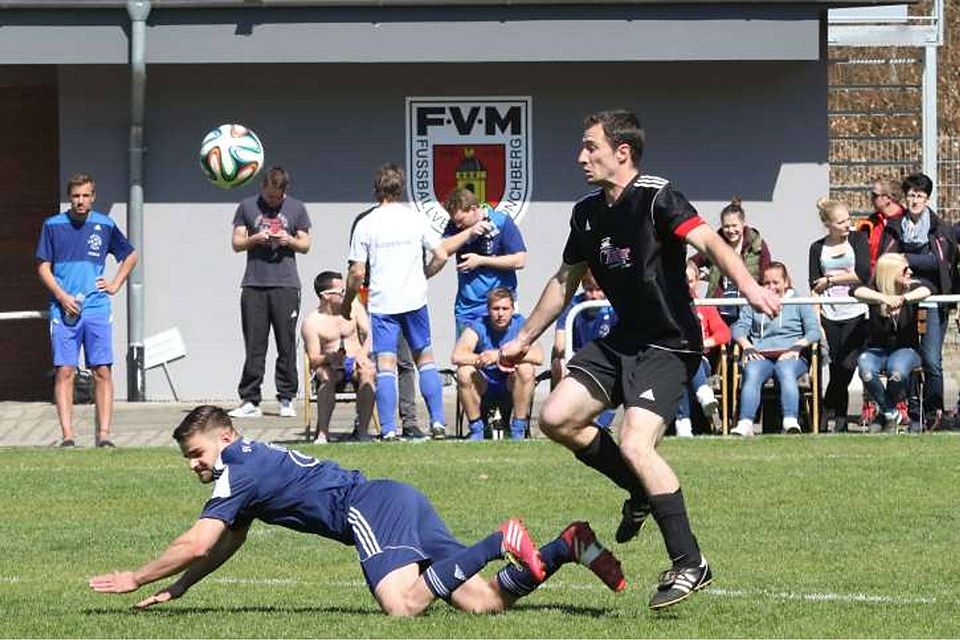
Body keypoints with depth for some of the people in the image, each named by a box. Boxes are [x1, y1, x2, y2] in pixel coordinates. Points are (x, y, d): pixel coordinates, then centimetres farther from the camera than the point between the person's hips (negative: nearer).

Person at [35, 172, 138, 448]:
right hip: (64, 309, -1)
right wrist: (62, 296, -9)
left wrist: (116, 284, 9)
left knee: (102, 371, -4)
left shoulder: (105, 226, 7)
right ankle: (67, 434, -5)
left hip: (97, 309, 1)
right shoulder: (53, 226, 4)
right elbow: (43, 267, 4)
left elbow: (130, 256, 22)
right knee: (64, 371, -5)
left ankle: (103, 433, -1)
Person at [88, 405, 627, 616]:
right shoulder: (253, 463, 27)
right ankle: (568, 547, -8)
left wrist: (136, 579, 3)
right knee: (483, 603, -2)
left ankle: (499, 544, -28)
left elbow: (196, 544, -7)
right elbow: (227, 545, 36)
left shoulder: (240, 471, -2)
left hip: (372, 507, -9)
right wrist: (177, 589, 32)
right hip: (402, 501, 9)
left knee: (401, 604, -32)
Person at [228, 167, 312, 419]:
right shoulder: (247, 206, 10)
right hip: (254, 284, 0)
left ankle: (287, 399, 5)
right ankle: (250, 401, 0)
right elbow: (237, 243, 10)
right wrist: (254, 239, -10)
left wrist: (290, 240, -8)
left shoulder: (296, 208, 10)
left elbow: (305, 245, 13)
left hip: (286, 285, 0)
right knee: (254, 346, -2)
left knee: (287, 345, -2)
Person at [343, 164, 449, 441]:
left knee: (385, 365, -2)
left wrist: (347, 303, 9)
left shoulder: (366, 225, -4)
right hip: (414, 299, 2)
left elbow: (357, 273, -5)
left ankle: (388, 430, -8)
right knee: (425, 358, 13)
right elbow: (441, 256, 1)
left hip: (382, 303, -2)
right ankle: (438, 422, 9)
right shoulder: (416, 220, 1)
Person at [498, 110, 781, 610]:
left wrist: (749, 287, -46)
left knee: (635, 444, -22)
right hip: (622, 339, 8)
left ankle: (689, 564, -12)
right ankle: (642, 491, 18)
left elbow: (709, 243, -29)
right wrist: (524, 339, 29)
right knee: (556, 418, -1)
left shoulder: (656, 198, -15)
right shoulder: (587, 212, 9)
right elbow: (565, 281, 23)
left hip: (669, 345, -8)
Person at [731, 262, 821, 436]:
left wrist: (797, 346, -10)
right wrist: (747, 346, -6)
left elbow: (814, 331, 9)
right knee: (752, 373, -34)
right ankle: (745, 424, -51)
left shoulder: (799, 303, 21)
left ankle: (790, 422, -54)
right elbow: (739, 328, 15)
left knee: (785, 371, -37)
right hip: (761, 356, 1)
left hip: (791, 356, -1)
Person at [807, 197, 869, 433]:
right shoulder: (818, 248, 9)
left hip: (855, 316, -1)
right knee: (838, 371, -2)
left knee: (845, 369, -7)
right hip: (829, 317, 1)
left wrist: (830, 280, -5)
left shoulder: (858, 239, 4)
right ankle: (840, 422, 7)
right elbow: (814, 288, 6)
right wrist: (817, 323, -3)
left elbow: (863, 274, -8)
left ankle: (825, 415, 4)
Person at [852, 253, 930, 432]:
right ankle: (891, 413, -10)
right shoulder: (875, 290, -4)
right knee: (866, 370, -34)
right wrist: (884, 298, -43)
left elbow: (926, 290, -24)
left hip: (906, 349, 0)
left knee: (897, 371, -36)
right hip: (877, 349, 0)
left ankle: (890, 411, -3)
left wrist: (903, 298, -41)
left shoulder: (911, 288, -1)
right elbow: (857, 291, -26)